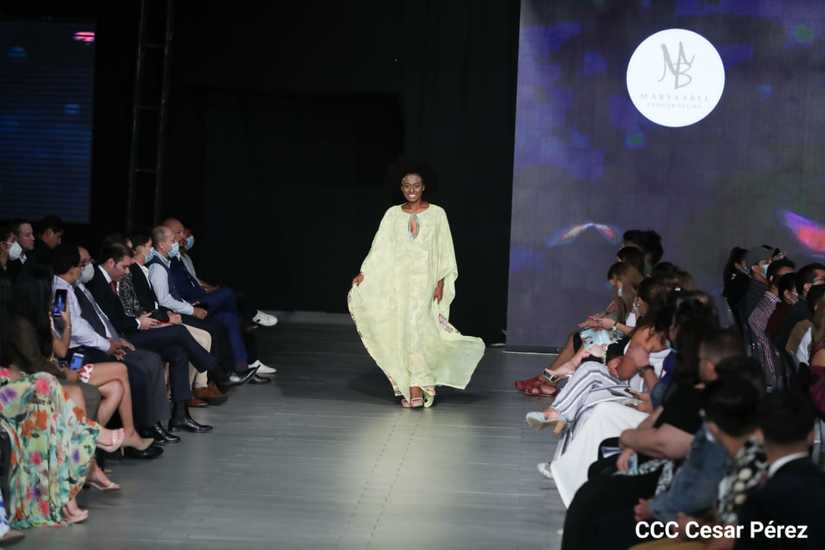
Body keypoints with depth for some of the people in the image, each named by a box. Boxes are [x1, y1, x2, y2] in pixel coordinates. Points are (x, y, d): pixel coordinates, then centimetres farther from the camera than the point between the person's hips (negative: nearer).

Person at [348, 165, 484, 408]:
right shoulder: (393, 214, 9)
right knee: (402, 331, 0)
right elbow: (380, 247, 5)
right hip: (399, 280, 2)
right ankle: (412, 388, 6)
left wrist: (441, 282, -4)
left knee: (417, 329, -11)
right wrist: (363, 273, -6)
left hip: (425, 280, -2)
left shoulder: (436, 213, 4)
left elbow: (445, 251, 3)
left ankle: (416, 388, -7)